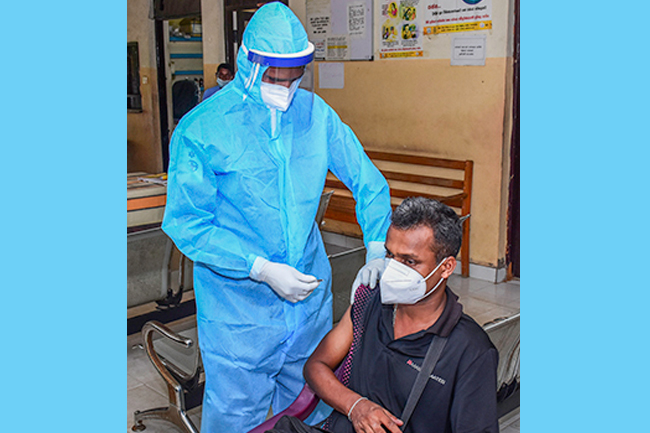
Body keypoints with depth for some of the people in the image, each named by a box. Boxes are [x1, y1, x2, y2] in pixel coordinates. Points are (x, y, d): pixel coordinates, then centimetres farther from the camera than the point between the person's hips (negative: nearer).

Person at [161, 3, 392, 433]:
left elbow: (366, 179, 6)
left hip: (310, 291, 4)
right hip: (238, 304, -4)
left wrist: (376, 250, -9)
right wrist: (262, 269, -20)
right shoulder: (201, 128, -13)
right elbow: (186, 223, -13)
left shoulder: (315, 112, -1)